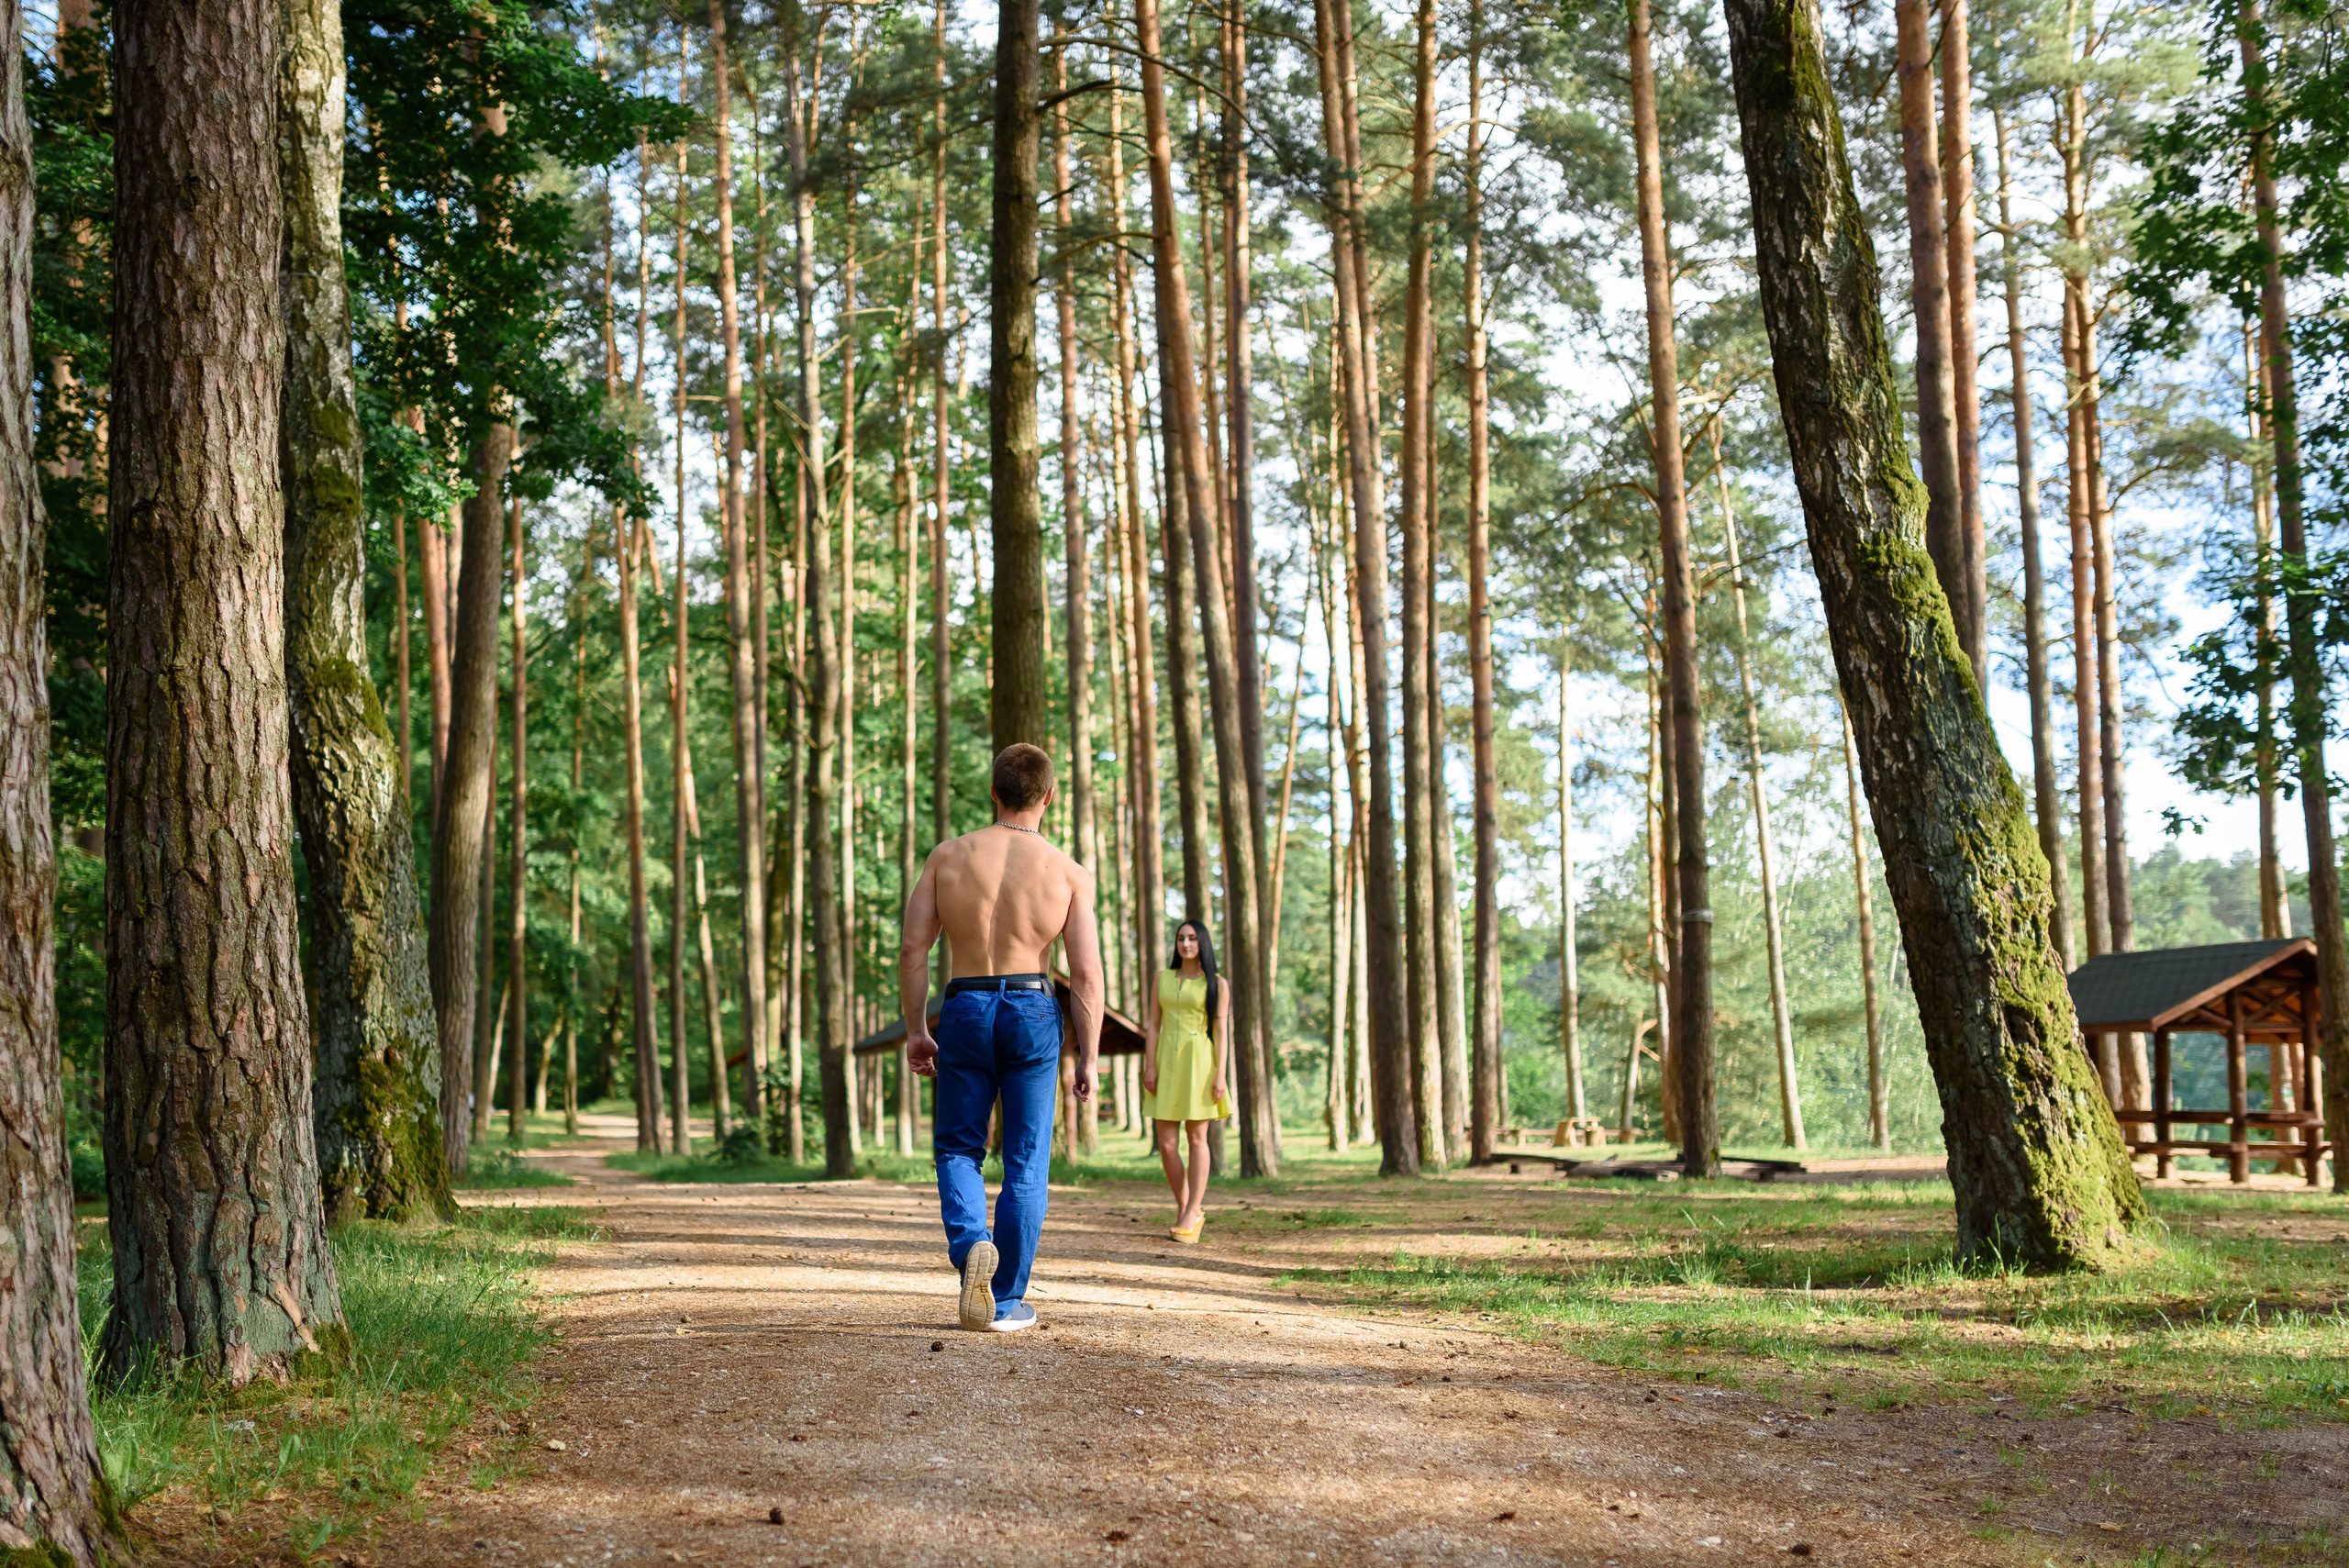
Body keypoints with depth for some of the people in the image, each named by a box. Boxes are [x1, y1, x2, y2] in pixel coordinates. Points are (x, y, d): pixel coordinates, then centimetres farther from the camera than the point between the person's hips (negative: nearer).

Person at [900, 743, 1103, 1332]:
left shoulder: (948, 856, 0)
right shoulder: (1069, 873, -2)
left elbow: (913, 948, -2)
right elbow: (1086, 974, -6)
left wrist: (915, 1030, 6)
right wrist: (1088, 1059, 2)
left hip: (965, 1010, 1)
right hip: (1033, 1011, -1)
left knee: (958, 1148, 15)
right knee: (1026, 1162, 8)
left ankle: (970, 1243, -14)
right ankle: (1006, 1303, 11)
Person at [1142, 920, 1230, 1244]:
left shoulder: (1216, 984, 6)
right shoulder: (1162, 978, 12)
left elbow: (1221, 1031, 1)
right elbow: (1153, 1026, 9)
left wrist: (1221, 1072, -8)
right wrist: (1149, 1067, -1)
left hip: (1199, 1062, -2)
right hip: (1167, 1062, 2)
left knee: (1196, 1138, -3)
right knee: (1167, 1143, -2)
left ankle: (1191, 1215, 1)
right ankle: (1185, 1208, 14)